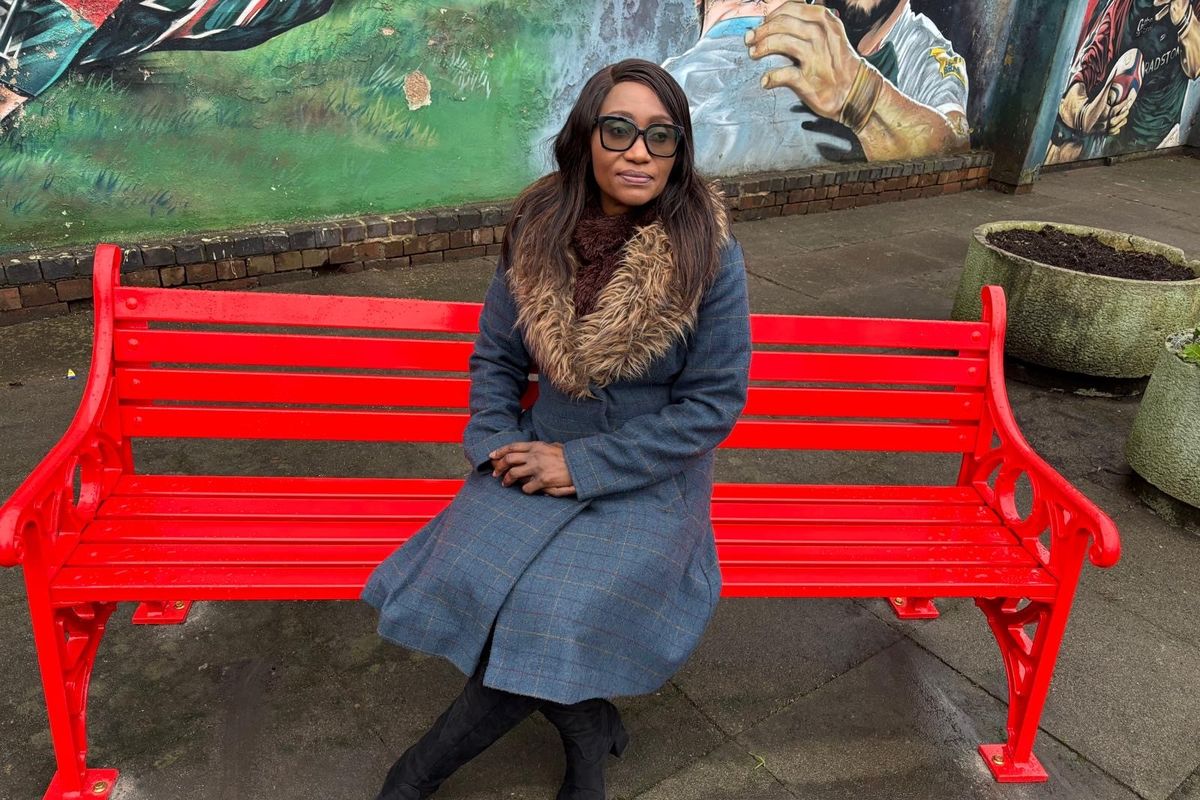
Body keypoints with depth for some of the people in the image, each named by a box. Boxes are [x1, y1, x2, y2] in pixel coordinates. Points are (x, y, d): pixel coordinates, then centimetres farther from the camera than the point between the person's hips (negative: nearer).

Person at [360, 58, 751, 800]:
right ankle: (590, 728, 4)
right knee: (465, 581, -23)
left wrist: (582, 464, -16)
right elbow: (495, 356, 10)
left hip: (650, 482, -3)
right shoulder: (540, 231, -1)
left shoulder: (711, 256, -12)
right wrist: (498, 446, -7)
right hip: (542, 457, 4)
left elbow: (715, 402, -11)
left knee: (553, 614, -25)